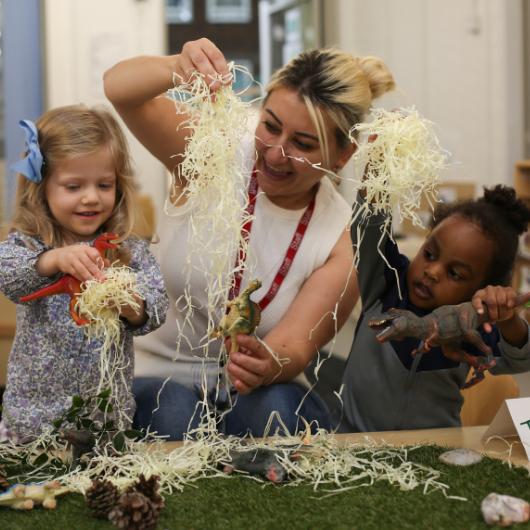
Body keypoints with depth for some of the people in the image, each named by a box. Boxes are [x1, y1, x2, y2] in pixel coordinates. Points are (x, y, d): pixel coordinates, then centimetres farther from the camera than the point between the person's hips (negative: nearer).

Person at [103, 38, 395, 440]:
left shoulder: (343, 243, -8)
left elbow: (294, 350, -16)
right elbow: (118, 88, -23)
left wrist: (270, 365, -41)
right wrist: (177, 69, -46)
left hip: (256, 394, 1)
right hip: (158, 379, 0)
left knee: (276, 407, -32)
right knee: (175, 409, -33)